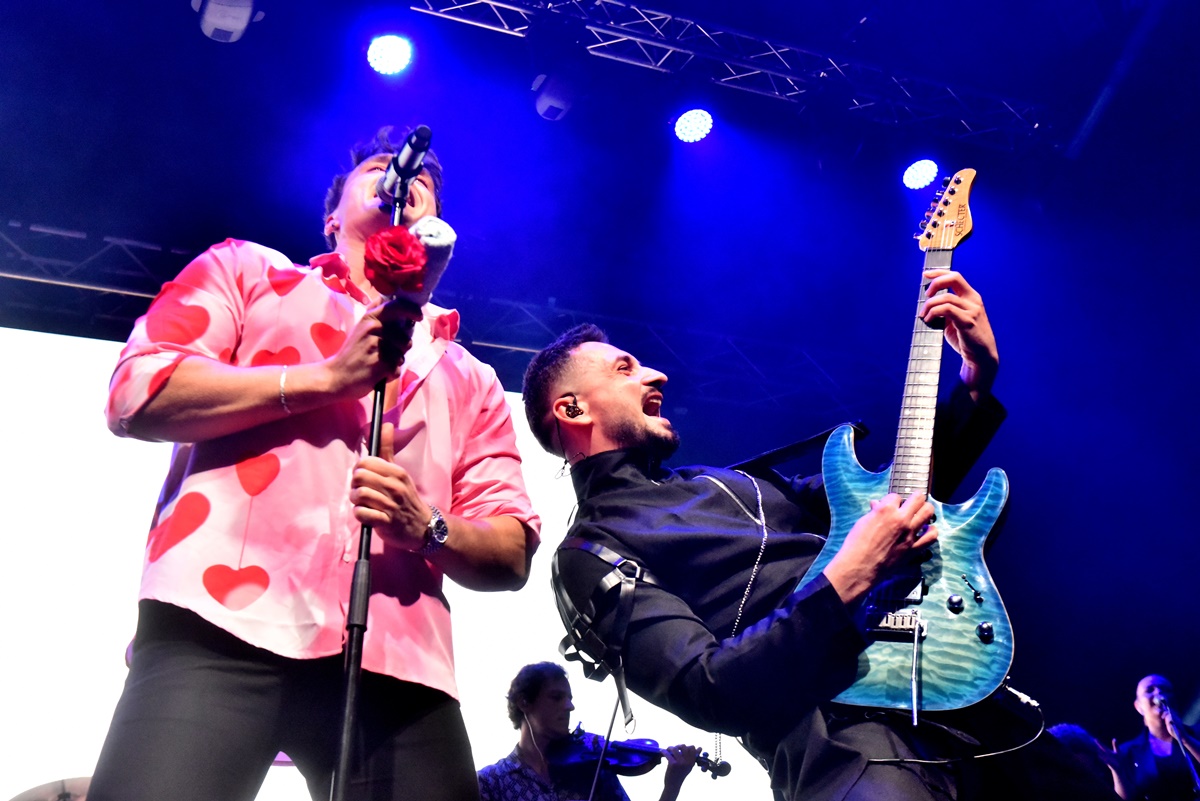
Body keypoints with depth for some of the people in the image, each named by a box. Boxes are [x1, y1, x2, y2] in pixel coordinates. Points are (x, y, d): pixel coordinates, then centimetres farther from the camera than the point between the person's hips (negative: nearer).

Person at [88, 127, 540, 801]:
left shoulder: (469, 375, 26)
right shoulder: (247, 269, 21)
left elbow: (513, 553, 18)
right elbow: (137, 395, 3)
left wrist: (429, 529, -4)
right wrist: (328, 378, -1)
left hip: (396, 662, 3)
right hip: (224, 625, -2)